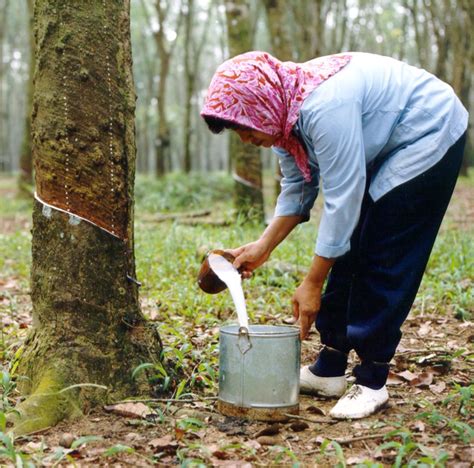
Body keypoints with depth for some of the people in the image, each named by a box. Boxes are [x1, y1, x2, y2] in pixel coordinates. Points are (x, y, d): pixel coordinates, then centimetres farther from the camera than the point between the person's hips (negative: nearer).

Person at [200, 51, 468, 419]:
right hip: (383, 150, 9)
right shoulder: (285, 115, -5)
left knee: (385, 261, -12)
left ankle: (372, 382, -4)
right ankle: (329, 370, 12)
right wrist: (262, 248, -6)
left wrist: (312, 283, -27)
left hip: (430, 136, -9)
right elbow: (297, 189, 4)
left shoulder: (323, 107, -34)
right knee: (348, 253, 5)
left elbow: (342, 200, -32)